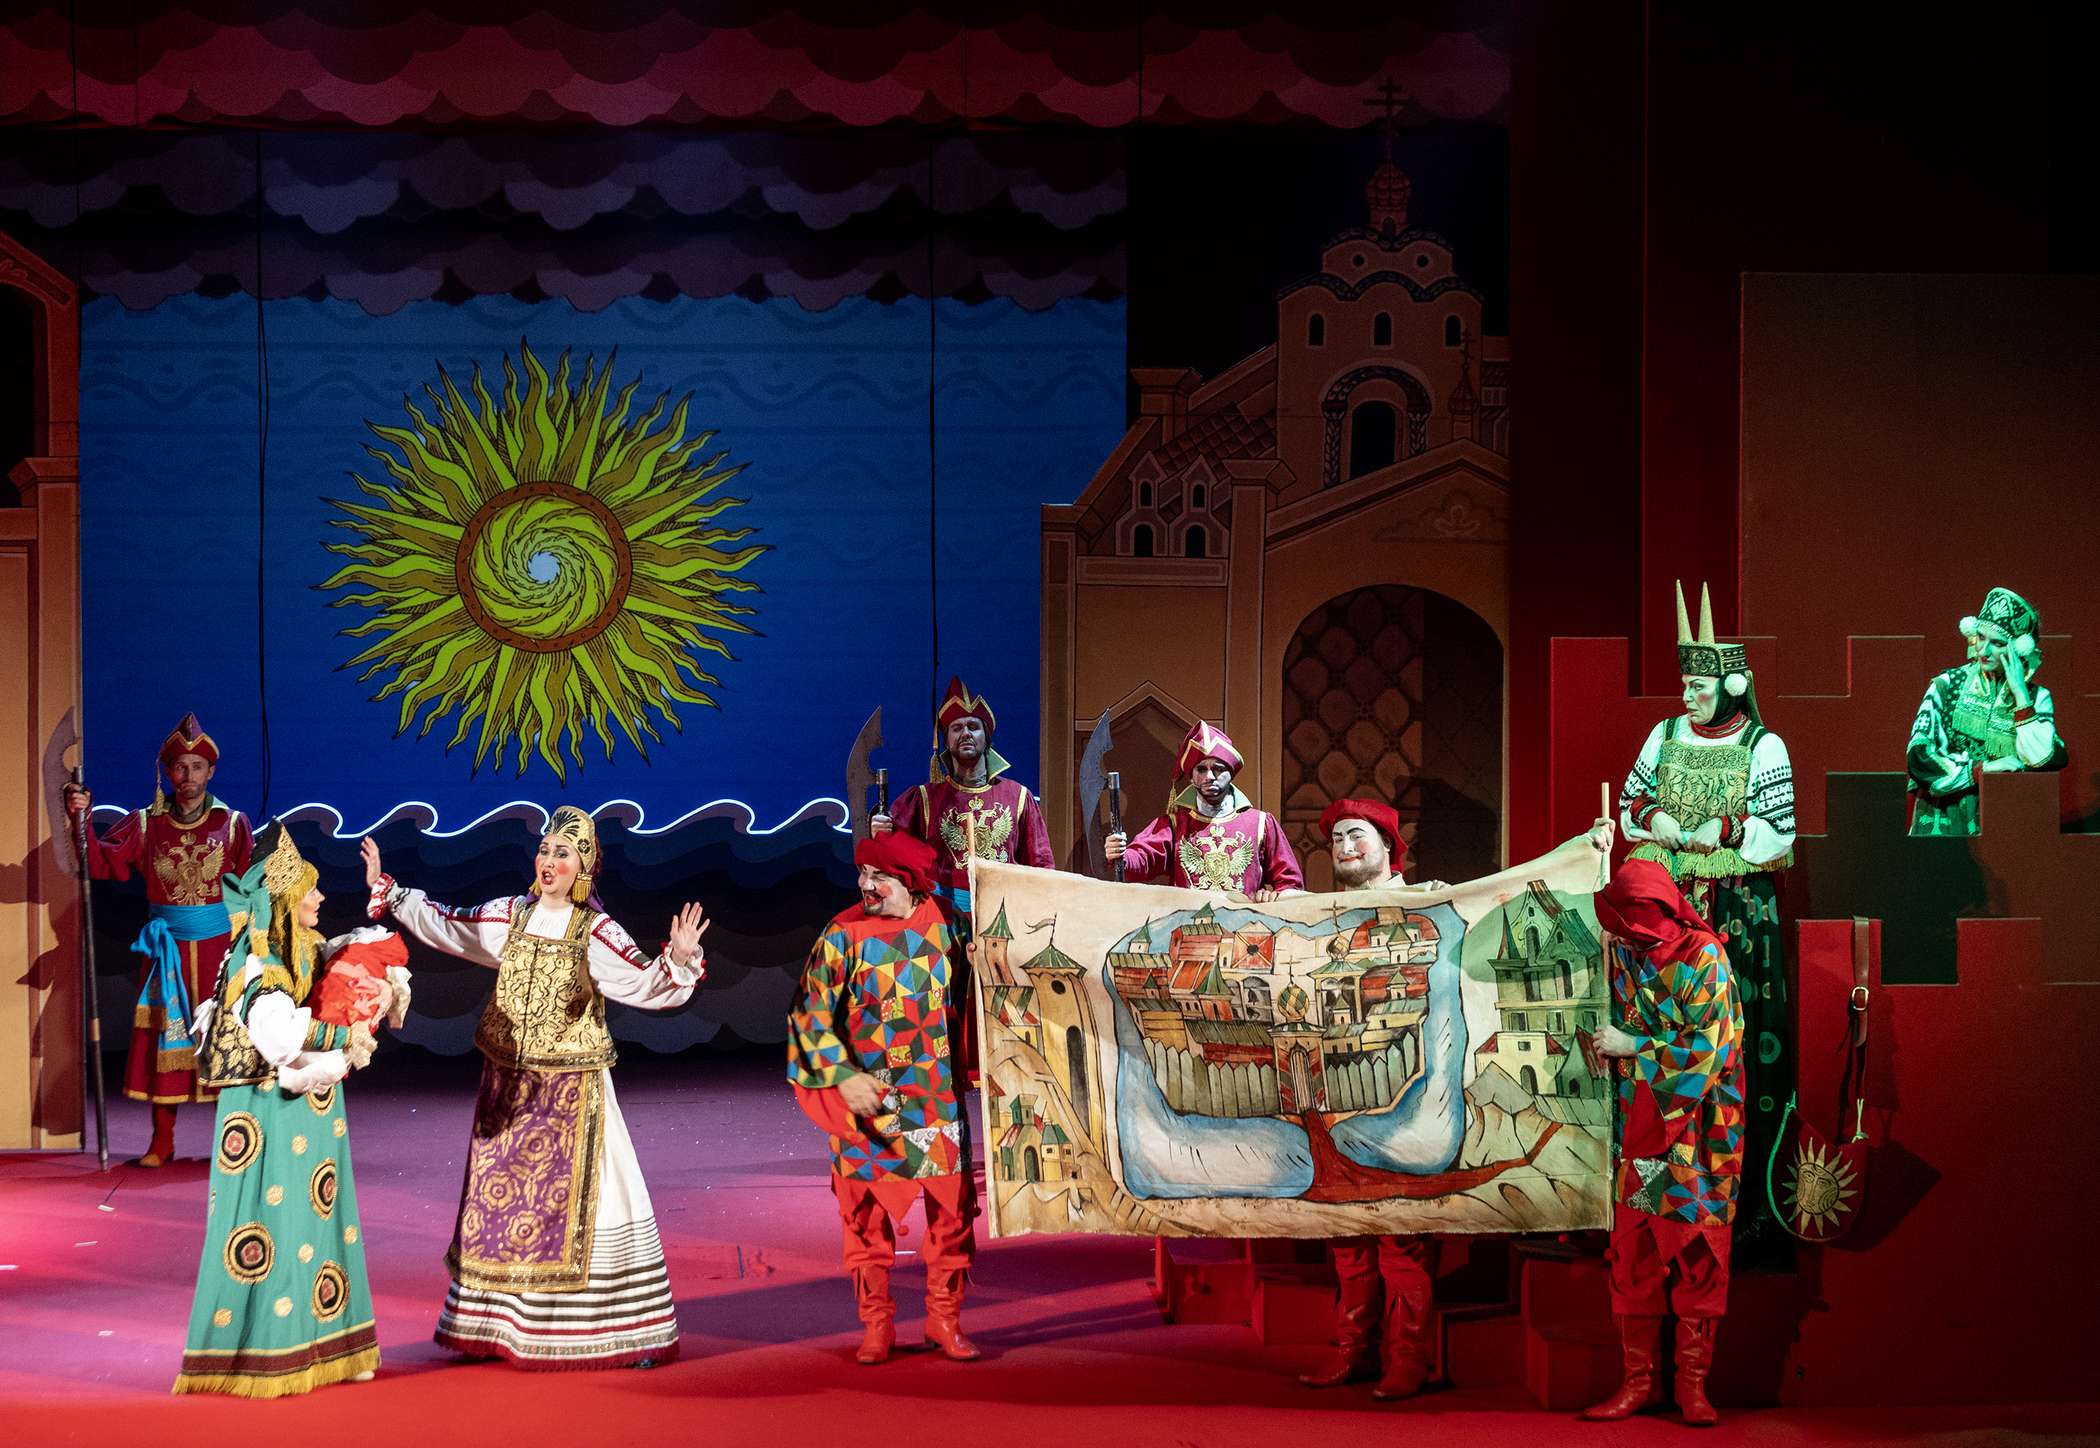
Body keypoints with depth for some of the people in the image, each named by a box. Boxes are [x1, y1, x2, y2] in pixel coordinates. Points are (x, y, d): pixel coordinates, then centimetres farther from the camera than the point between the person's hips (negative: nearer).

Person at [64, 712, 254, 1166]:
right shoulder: (145, 823, 2)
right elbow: (102, 863, -9)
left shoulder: (232, 823, 0)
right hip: (167, 948, 1)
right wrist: (82, 821, -23)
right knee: (163, 1035, 2)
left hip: (219, 945, -1)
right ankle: (161, 1142, 10)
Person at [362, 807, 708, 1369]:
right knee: (499, 1197, 9)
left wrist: (678, 961, -38)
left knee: (573, 1202, -5)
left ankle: (627, 1329, 1)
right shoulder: (510, 917, 6)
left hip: (572, 1092, -5)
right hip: (508, 1088, 5)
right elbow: (442, 925, 16)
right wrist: (388, 889, 15)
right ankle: (499, 1324, 20)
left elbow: (644, 984, -20)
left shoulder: (595, 933, -8)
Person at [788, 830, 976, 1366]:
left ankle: (945, 1319, 13)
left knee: (951, 1204, 2)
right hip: (865, 1096, -2)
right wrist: (843, 1076, -13)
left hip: (937, 1096, 2)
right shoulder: (845, 935, -5)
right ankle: (876, 1323, 12)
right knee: (866, 1210, 2)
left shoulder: (943, 927, 1)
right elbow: (810, 1013, -5)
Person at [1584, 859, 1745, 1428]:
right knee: (1633, 1252, 2)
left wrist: (1634, 1047, -13)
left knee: (1697, 1253, -1)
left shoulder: (1704, 958, -9)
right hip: (1640, 1126, 5)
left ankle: (1693, 1384, 4)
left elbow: (1710, 1045, -15)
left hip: (1695, 1129, -5)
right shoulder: (1627, 956, 7)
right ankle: (1639, 1380, 7)